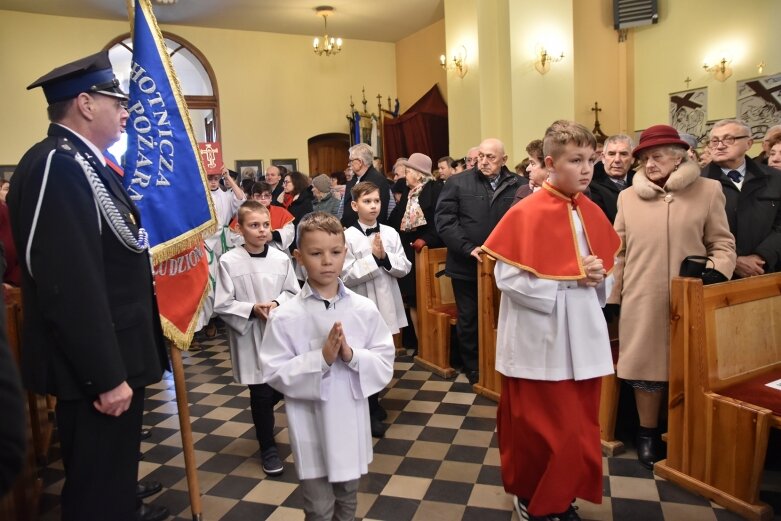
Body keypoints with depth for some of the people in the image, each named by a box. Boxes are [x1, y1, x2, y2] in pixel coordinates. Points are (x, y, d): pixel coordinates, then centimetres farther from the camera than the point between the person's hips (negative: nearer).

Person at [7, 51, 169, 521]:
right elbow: (70, 286, -28)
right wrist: (106, 376, -24)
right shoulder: (56, 166, -22)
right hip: (96, 365, -10)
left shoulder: (83, 162, 10)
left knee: (120, 461, 29)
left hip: (116, 354, 10)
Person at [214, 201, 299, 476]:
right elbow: (222, 304, -8)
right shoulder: (229, 261, -10)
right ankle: (268, 446, 27)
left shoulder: (281, 258, -4)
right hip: (249, 335, -3)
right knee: (261, 393, 6)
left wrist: (277, 304, -13)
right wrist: (252, 309, -19)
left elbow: (293, 292, 6)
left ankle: (262, 419, 48)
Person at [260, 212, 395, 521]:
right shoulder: (285, 316, -13)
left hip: (351, 423, 3)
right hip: (312, 429, -2)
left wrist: (352, 356, -22)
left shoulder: (364, 310, -7)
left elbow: (385, 365, -4)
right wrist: (321, 359, -24)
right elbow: (275, 373, -13)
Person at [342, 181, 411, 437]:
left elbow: (404, 268, 1)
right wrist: (373, 258, -19)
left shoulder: (390, 233, 2)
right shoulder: (348, 236, -10)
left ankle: (374, 401, 38)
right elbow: (346, 276, -15)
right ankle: (371, 413, 21)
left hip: (386, 303, 4)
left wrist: (385, 257, -15)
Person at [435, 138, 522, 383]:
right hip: (467, 265, 0)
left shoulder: (518, 186, 0)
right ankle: (473, 368, 30)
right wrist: (469, 248, -16)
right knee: (469, 319, 12)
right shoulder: (458, 183, -2)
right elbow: (444, 220, -8)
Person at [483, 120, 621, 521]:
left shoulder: (593, 214, 6)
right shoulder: (526, 214, -13)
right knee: (540, 430, 7)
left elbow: (608, 272, 16)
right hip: (540, 342, -6)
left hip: (583, 339, 6)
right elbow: (507, 277, -17)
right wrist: (571, 279, -17)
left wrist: (598, 279, -8)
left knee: (579, 430, 15)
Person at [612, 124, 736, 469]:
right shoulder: (628, 196, 6)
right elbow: (618, 252, 7)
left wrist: (714, 275, -14)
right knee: (646, 366, 6)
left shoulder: (708, 190, 2)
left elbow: (723, 244, 5)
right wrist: (611, 299, 5)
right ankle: (648, 434, 24)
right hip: (642, 302, 1)